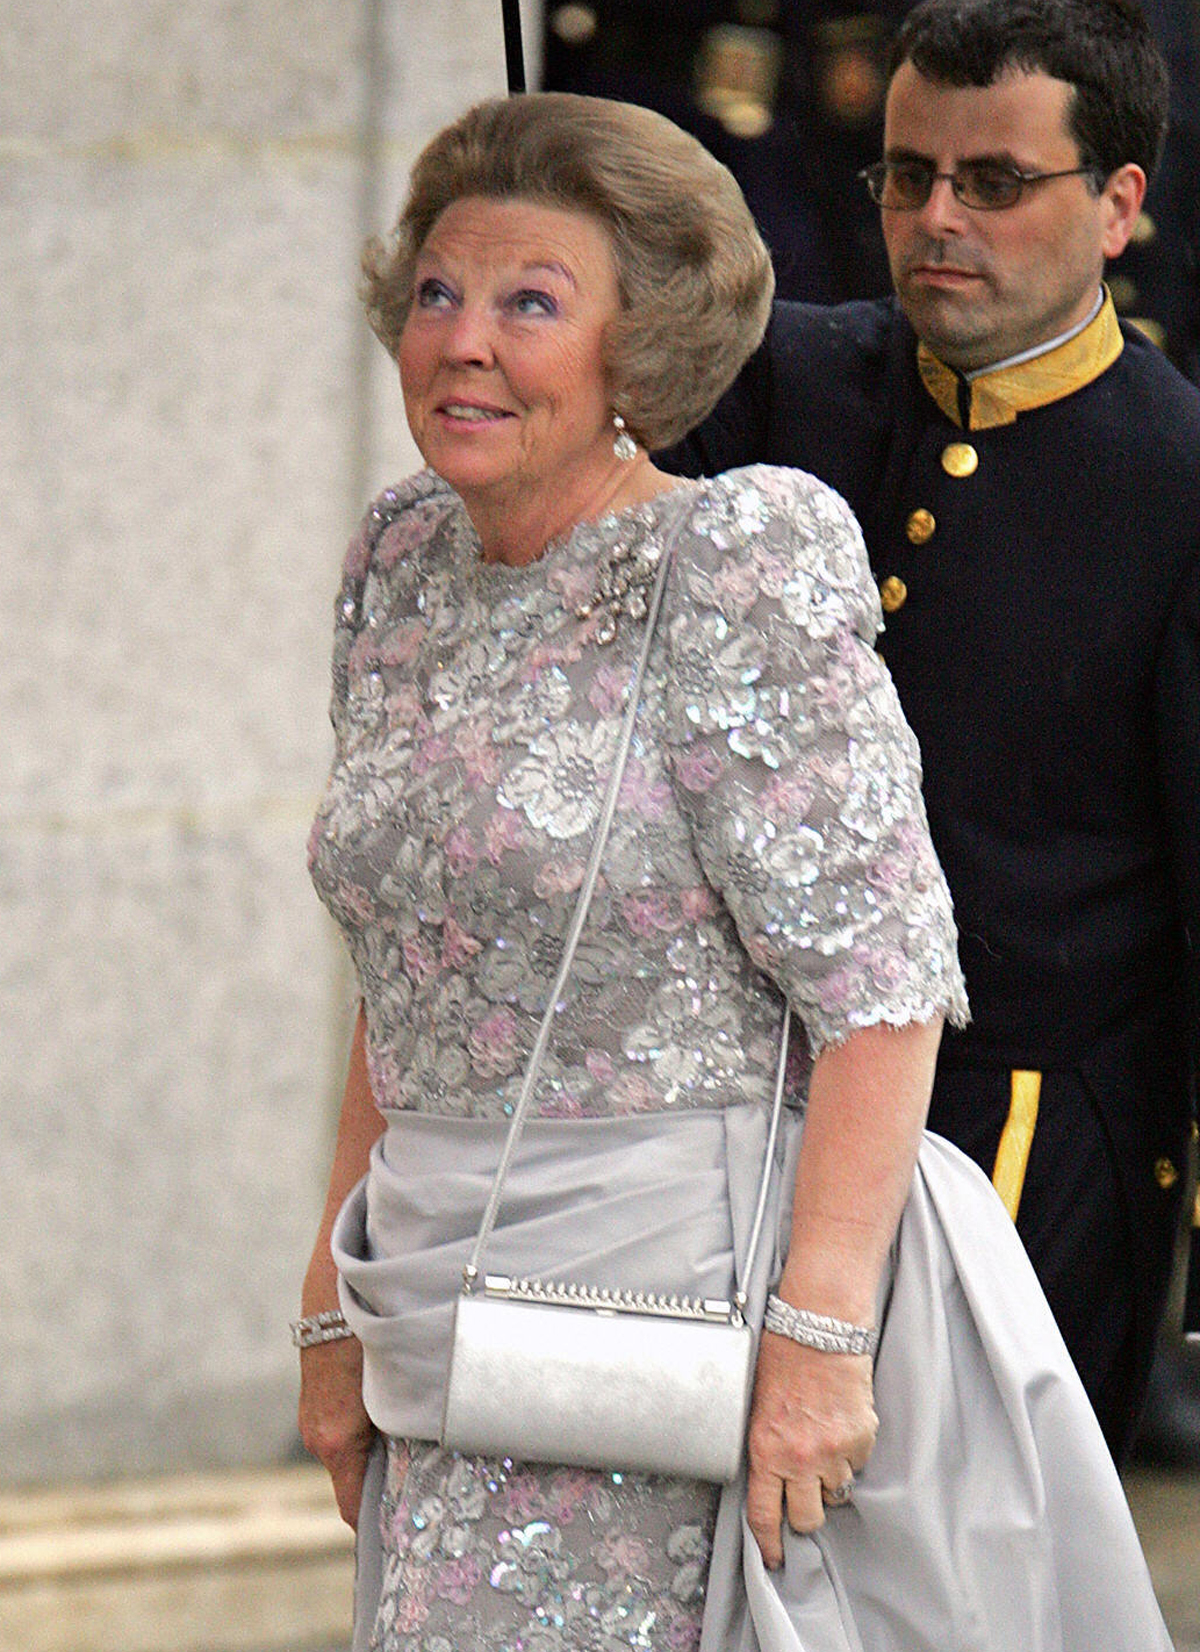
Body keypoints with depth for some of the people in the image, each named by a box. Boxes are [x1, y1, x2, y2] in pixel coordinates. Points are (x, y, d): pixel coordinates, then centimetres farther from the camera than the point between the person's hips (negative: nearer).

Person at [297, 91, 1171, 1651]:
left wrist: (817, 1332, -21)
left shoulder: (732, 571, -11)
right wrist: (337, 1297, 17)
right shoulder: (404, 563, 11)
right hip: (457, 1325, 7)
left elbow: (882, 982, -15)